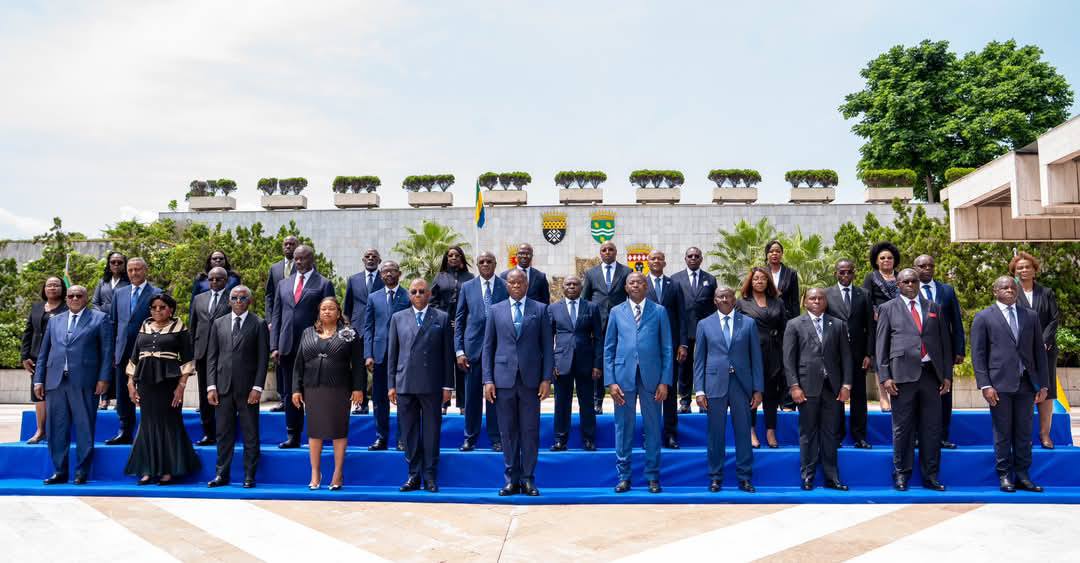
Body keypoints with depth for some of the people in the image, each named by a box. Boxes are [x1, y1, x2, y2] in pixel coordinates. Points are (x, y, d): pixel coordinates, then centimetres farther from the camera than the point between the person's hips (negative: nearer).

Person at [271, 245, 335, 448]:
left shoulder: (324, 284, 1)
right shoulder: (284, 284, 15)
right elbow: (276, 316, 13)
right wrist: (274, 346, 5)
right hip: (288, 348, 4)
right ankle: (292, 437, 18)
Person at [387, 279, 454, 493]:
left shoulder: (442, 318, 6)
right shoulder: (398, 318, 11)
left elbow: (447, 354, 3)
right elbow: (392, 353, 10)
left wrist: (447, 385, -1)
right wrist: (391, 384, 5)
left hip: (432, 385, -2)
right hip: (405, 385, 2)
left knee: (431, 431, 4)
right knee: (409, 433, 7)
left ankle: (430, 477, 12)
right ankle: (414, 476, 16)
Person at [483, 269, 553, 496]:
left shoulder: (540, 309, 5)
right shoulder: (496, 310, 8)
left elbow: (547, 346, 4)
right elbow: (488, 347, 7)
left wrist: (546, 379, -4)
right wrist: (488, 380, 0)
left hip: (530, 379, -1)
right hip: (504, 378, 1)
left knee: (530, 430, 3)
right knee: (508, 431, 6)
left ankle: (528, 479, 13)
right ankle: (512, 479, 15)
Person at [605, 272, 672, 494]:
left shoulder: (659, 311, 7)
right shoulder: (616, 312, 9)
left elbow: (667, 349, 4)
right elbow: (609, 349, 7)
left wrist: (665, 381, -4)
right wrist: (610, 381, -2)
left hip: (651, 376, 0)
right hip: (623, 376, 1)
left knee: (653, 427, 6)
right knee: (623, 427, 5)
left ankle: (652, 476, 17)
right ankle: (623, 476, 15)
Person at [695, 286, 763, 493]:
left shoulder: (749, 323, 7)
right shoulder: (705, 324, 7)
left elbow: (756, 358, 6)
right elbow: (699, 359, 6)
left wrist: (758, 389, 1)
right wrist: (699, 390, -2)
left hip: (742, 384, 0)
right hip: (715, 385, 0)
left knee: (743, 433, 4)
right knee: (716, 434, 4)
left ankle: (744, 477, 15)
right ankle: (716, 477, 16)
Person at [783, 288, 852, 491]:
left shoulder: (838, 325, 11)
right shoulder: (794, 325, 5)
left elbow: (845, 356, 8)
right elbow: (789, 358, 0)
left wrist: (846, 384, -1)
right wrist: (794, 386, -8)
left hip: (833, 387, 2)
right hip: (807, 386, -2)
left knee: (830, 433, 6)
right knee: (808, 433, 4)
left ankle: (831, 477, 14)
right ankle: (808, 476, 12)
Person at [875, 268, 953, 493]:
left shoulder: (934, 308, 15)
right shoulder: (888, 309, 6)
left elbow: (945, 342, 14)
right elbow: (881, 345, 2)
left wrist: (947, 374, 7)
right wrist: (884, 377, -6)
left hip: (931, 373, 3)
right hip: (903, 373, -3)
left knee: (932, 427, 6)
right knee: (902, 427, 2)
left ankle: (930, 476, 15)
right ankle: (901, 474, 13)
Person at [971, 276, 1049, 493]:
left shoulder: (1030, 316, 13)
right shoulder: (983, 318, 2)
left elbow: (1039, 351, 12)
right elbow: (978, 354, -2)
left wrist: (1043, 384, 6)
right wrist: (985, 385, -9)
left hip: (1026, 384, 3)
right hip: (1000, 384, -3)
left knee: (1024, 433, 8)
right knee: (1003, 433, 2)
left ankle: (1022, 476, 16)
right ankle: (1005, 476, 11)